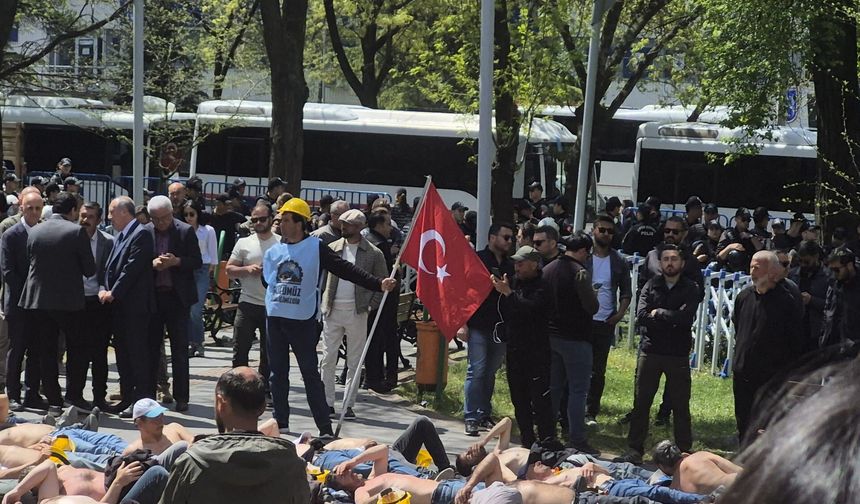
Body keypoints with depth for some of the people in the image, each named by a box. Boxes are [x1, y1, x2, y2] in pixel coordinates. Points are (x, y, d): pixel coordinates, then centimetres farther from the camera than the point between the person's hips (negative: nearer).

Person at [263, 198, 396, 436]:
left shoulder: (316, 247, -5)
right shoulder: (273, 251, 8)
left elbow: (345, 270, -11)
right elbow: (266, 280, 22)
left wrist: (378, 283, -19)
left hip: (302, 320, -4)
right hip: (275, 318, 5)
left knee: (311, 373, -3)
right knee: (277, 373, 9)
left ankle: (325, 428, 1)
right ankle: (280, 423, 18)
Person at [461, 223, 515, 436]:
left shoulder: (509, 266, 13)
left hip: (501, 328, 5)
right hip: (478, 327, -5)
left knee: (490, 373, 11)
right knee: (476, 371, -7)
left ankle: (484, 414, 20)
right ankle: (471, 418, -4)